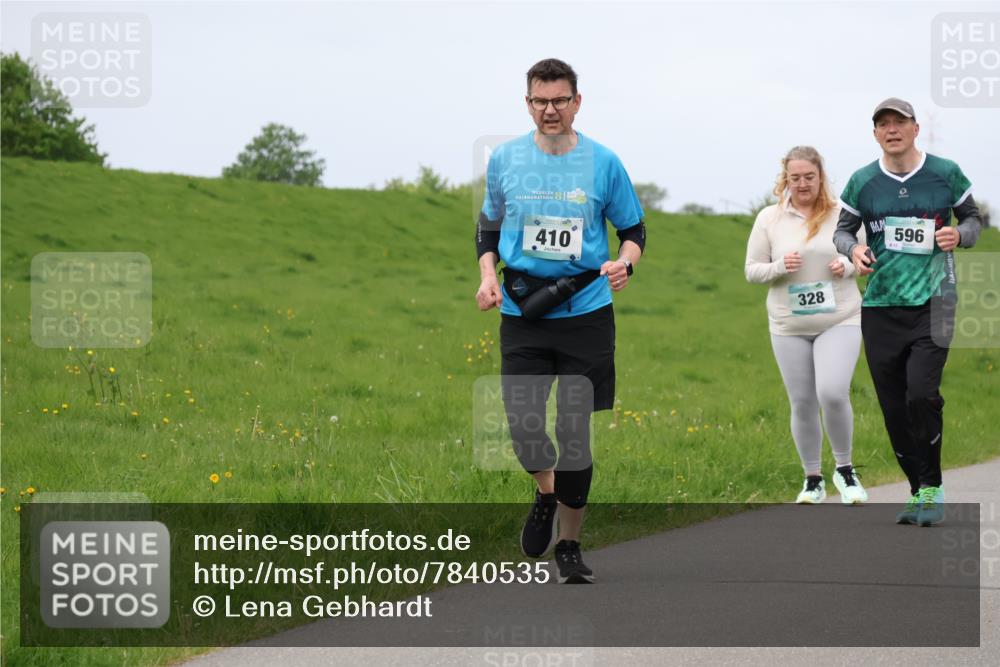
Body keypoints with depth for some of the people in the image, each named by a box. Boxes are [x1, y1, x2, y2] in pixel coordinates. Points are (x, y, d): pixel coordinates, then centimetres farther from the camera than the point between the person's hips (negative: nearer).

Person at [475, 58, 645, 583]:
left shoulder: (603, 163, 0)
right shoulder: (504, 160, 4)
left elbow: (633, 229, 10)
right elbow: (489, 225, 18)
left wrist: (625, 262, -11)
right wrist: (487, 276, 2)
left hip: (586, 310, -1)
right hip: (521, 313, 1)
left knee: (575, 430, 0)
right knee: (522, 422, -10)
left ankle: (569, 544, 16)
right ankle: (546, 493, 25)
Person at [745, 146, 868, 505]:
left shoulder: (842, 214, -1)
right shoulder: (769, 219, 1)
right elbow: (751, 270, 4)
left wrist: (848, 266, -13)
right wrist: (779, 267, -16)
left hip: (839, 321, -2)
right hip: (789, 326, 2)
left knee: (833, 394, -19)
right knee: (802, 404, 7)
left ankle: (845, 468, 3)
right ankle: (813, 480, 23)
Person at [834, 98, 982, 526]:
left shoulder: (946, 173, 0)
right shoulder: (862, 182, 3)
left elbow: (972, 217, 12)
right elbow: (842, 230, 13)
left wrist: (960, 235, -10)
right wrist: (853, 249, -9)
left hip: (932, 301, -3)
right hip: (880, 306, 3)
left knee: (921, 393, -19)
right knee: (894, 407, 4)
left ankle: (931, 487, -3)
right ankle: (919, 491, 19)